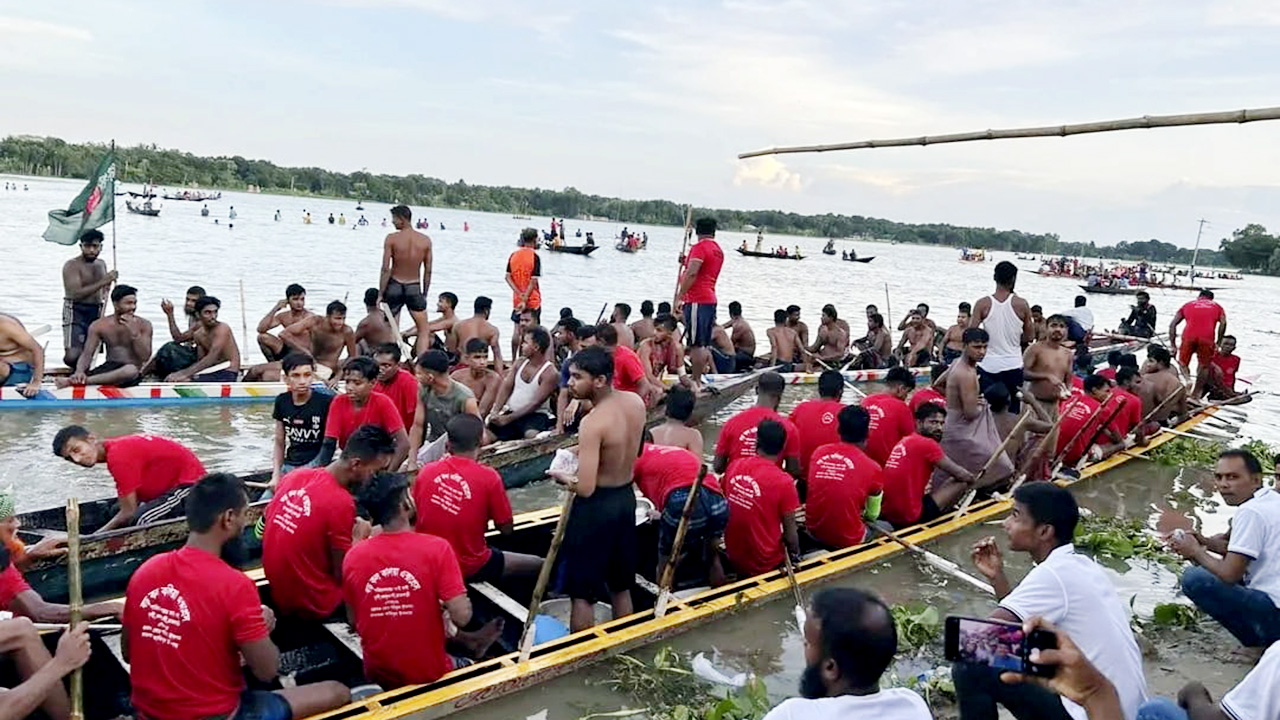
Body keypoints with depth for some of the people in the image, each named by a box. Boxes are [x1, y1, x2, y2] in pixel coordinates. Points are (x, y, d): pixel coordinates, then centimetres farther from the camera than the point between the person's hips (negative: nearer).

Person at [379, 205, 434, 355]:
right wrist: (424, 294, 12)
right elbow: (428, 271, 2)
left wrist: (380, 294, -5)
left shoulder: (392, 238, -9)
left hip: (395, 286, -1)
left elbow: (385, 269, -11)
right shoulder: (426, 240, -2)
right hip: (414, 287, 1)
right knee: (424, 331, 11)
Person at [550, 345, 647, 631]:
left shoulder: (592, 423, -26)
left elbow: (585, 488, -28)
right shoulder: (636, 402, -4)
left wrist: (563, 478, -8)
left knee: (582, 592, 7)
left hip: (597, 506, -8)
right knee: (620, 586, 22)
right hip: (626, 498, 8)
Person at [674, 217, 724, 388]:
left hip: (697, 300, -9)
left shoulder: (699, 247, -10)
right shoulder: (718, 250, 18)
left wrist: (679, 297, -17)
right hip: (711, 299, 9)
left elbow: (692, 274, -19)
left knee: (695, 344, -9)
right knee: (705, 345, 12)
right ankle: (701, 378, 16)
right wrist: (687, 263, 24)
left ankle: (696, 382, -9)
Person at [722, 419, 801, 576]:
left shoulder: (734, 466, -6)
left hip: (733, 558, 5)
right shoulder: (783, 482, -19)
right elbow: (790, 534, -13)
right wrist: (795, 553, 6)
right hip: (765, 565, -5)